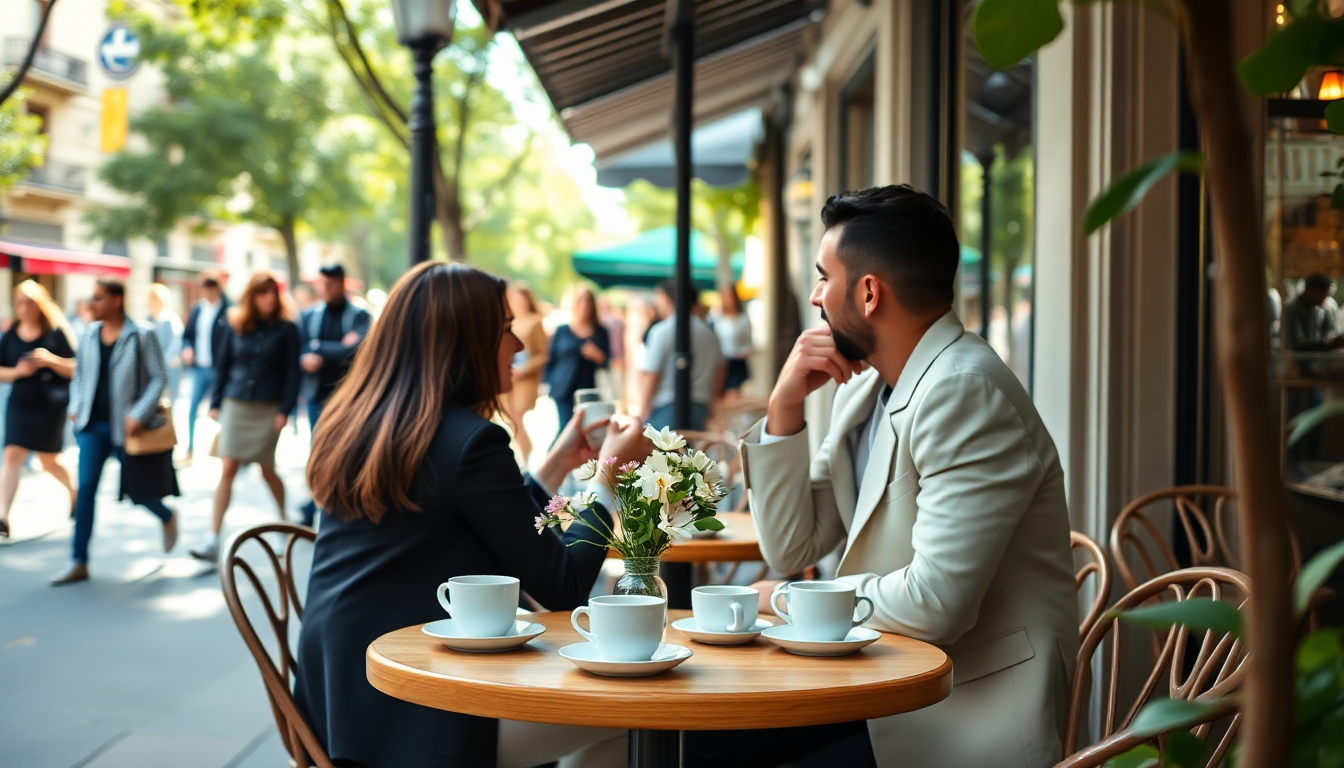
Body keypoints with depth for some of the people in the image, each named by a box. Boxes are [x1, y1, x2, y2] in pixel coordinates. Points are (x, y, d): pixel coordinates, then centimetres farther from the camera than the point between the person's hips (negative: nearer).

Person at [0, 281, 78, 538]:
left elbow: (76, 369, -8)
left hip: (50, 407, -3)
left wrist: (50, 360, -24)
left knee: (49, 461, 8)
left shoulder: (56, 333, -7)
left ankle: (73, 490, 39)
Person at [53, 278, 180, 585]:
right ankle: (79, 563, 0)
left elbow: (158, 378, -9)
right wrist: (76, 406, 4)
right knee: (85, 490, -4)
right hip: (92, 424, 4)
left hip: (125, 427, -4)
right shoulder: (89, 335, 6)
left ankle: (168, 518, 42)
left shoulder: (141, 337, -9)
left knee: (136, 489, 8)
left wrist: (139, 415, -17)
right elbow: (78, 374, 18)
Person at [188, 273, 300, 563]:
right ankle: (213, 540, -7)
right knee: (227, 469, -4)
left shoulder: (286, 329, -3)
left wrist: (285, 410, -10)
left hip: (268, 408, -2)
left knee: (267, 470, 8)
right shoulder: (237, 325, 5)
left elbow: (292, 372, -4)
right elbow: (223, 364, 10)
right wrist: (215, 403, 7)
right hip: (236, 405, 2)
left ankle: (285, 520, 33)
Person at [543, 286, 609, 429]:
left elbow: (607, 361, 12)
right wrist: (546, 384, 2)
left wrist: (597, 356, -9)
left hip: (588, 391, 1)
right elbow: (550, 359, 8)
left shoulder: (600, 332, 10)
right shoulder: (562, 331, 6)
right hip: (564, 391, -1)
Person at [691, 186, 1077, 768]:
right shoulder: (862, 386, 7)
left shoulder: (966, 392, -21)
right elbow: (790, 549, 9)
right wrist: (784, 407, -4)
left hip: (972, 704, -8)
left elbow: (935, 602, -26)